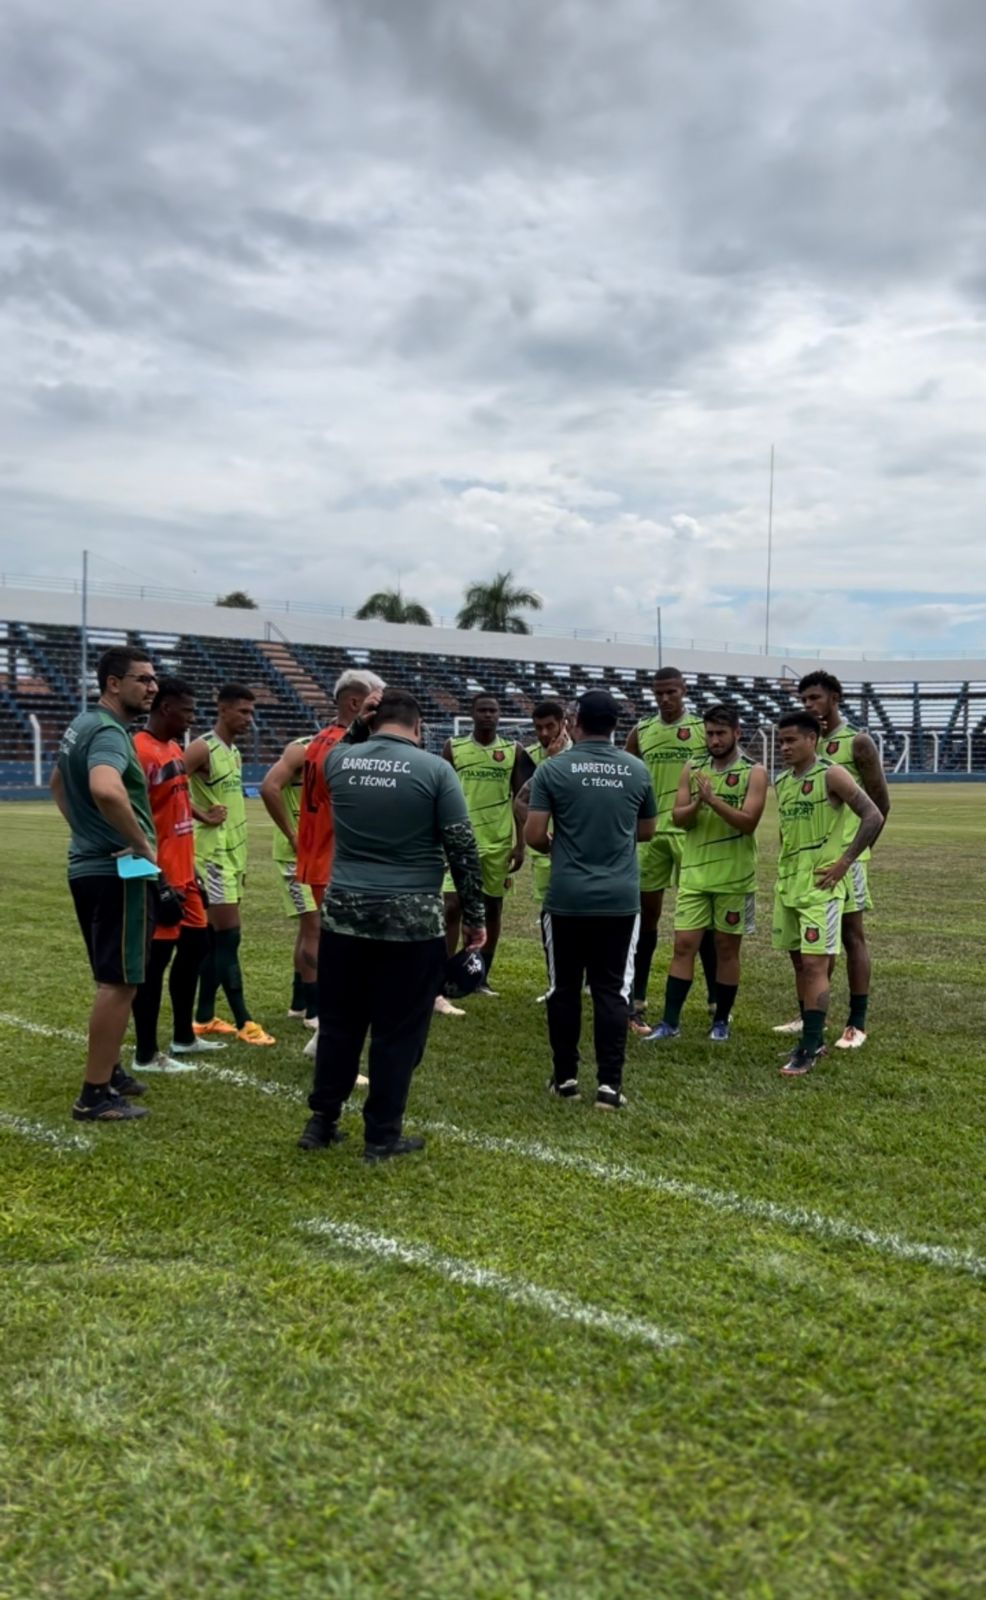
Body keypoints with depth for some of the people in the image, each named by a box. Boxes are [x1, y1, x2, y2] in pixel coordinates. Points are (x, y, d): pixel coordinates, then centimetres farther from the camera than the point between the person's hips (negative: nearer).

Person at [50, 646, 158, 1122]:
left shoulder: (82, 724, 13)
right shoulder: (109, 733, -19)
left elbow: (59, 783, 30)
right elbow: (105, 790, -40)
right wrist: (143, 843, -27)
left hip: (89, 865, 10)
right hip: (117, 872, -10)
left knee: (110, 979, 21)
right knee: (120, 983, -4)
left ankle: (109, 1071, 33)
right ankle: (96, 1095, 2)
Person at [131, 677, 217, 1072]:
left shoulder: (175, 749, 14)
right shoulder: (140, 751, -17)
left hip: (182, 873, 10)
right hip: (159, 877, -10)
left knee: (195, 946, 17)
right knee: (156, 958, -3)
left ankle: (183, 1037, 30)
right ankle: (146, 1054, 7)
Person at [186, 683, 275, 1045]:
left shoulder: (235, 753, 15)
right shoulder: (203, 748, -13)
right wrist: (202, 815, -17)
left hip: (231, 853, 9)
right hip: (213, 855, -9)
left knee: (216, 936, 11)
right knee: (228, 935, -6)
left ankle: (204, 1018, 18)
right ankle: (243, 1021, -2)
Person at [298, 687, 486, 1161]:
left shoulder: (338, 759, 2)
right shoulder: (434, 768, -7)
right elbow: (463, 849, -5)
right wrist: (474, 915, 3)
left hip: (344, 912, 4)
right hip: (412, 920, -3)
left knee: (338, 1023, 16)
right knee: (398, 1031, 7)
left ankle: (321, 1121, 25)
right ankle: (382, 1135, 15)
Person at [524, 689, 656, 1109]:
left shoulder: (553, 769, -5)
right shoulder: (637, 770, 3)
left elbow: (533, 836, -8)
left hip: (566, 899, -1)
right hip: (621, 899, 1)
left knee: (564, 989, 11)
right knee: (612, 990, 4)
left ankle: (565, 1078, 19)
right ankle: (609, 1084, 2)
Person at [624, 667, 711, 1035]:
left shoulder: (703, 729, 0)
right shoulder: (640, 733, 8)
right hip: (650, 832, 3)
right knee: (646, 914, 6)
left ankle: (716, 1001, 12)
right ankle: (638, 1002, 14)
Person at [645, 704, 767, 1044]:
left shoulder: (754, 772, -5)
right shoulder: (692, 768, 6)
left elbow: (748, 822, -16)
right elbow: (678, 818, 0)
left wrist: (713, 800, -26)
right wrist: (697, 804, -20)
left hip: (733, 875, -2)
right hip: (694, 873, 3)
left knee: (727, 948, 7)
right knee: (684, 945, 1)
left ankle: (721, 1021, 19)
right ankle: (670, 1022, 5)